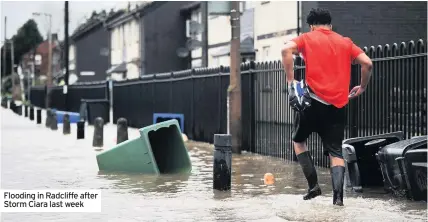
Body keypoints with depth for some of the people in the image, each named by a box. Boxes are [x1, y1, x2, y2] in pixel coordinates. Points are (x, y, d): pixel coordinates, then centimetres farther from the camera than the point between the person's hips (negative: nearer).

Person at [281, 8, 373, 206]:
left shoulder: (307, 38, 8)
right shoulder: (346, 42, 16)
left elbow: (286, 49, -12)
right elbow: (367, 63, 4)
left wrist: (290, 80, -10)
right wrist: (362, 87, 19)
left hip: (314, 100, -2)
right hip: (338, 105, 2)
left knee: (298, 140, 19)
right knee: (335, 151, 5)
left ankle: (313, 185, 10)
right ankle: (338, 195, -14)